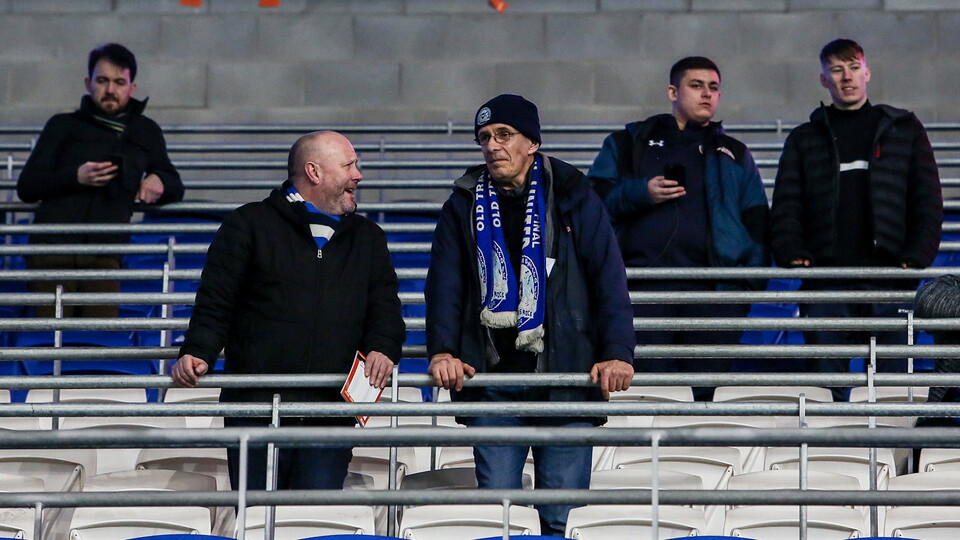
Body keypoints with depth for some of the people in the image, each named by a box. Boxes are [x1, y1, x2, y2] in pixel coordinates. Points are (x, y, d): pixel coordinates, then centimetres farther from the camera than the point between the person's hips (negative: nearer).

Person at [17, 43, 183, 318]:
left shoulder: (146, 132, 25)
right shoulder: (64, 126, 17)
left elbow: (176, 188, 33)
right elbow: (26, 187, 10)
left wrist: (159, 181, 8)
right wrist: (75, 177, -7)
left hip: (104, 253, 2)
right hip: (54, 244, -2)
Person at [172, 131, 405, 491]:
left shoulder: (368, 239, 20)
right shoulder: (250, 225, 8)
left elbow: (385, 308, 15)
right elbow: (215, 302, 4)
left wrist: (382, 348, -7)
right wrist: (198, 352, -14)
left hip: (331, 412, 3)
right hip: (256, 405, -3)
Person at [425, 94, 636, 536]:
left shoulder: (571, 197, 5)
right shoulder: (465, 204, 11)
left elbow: (609, 278, 1)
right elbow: (445, 282, 7)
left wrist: (617, 353, -12)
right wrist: (442, 350, -9)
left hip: (565, 379, -2)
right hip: (491, 380, 2)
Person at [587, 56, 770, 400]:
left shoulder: (734, 155, 25)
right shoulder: (630, 142, 19)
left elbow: (757, 222, 20)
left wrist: (752, 280, 6)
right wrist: (640, 194, -8)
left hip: (714, 291, 2)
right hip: (644, 287, -2)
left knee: (709, 392, -5)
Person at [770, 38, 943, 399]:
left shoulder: (904, 129, 15)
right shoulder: (804, 139, 17)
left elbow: (928, 201, 9)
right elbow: (786, 208, 11)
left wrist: (915, 257, -6)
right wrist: (792, 254, -8)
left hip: (889, 276, -1)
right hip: (825, 279, 1)